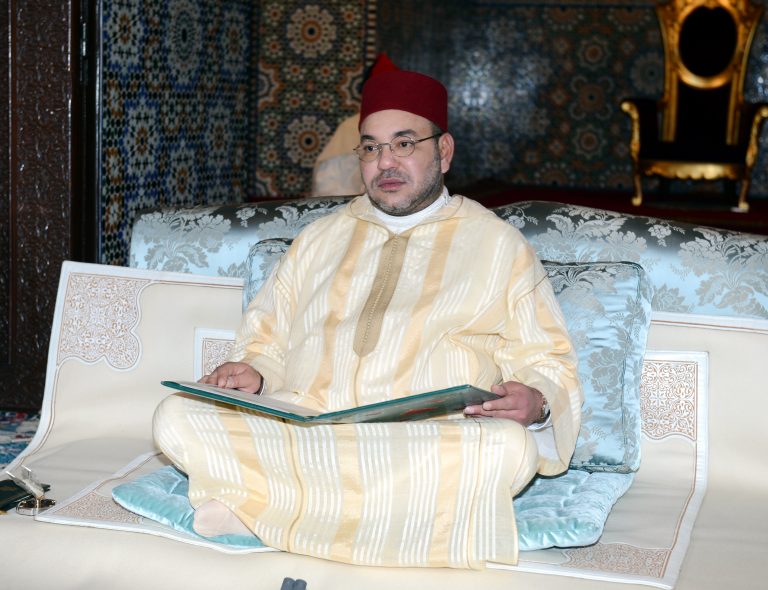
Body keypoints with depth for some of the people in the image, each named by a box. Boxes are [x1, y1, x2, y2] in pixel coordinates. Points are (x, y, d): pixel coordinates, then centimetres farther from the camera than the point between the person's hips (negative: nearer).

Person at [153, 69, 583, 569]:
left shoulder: (498, 244, 15)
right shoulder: (320, 240, 25)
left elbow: (547, 365, 10)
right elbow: (268, 342, 25)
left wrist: (535, 402, -13)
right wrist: (252, 374, 1)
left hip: (427, 447, -1)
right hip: (301, 429, 1)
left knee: (507, 448, -37)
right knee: (177, 420, -22)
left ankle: (266, 504, -24)